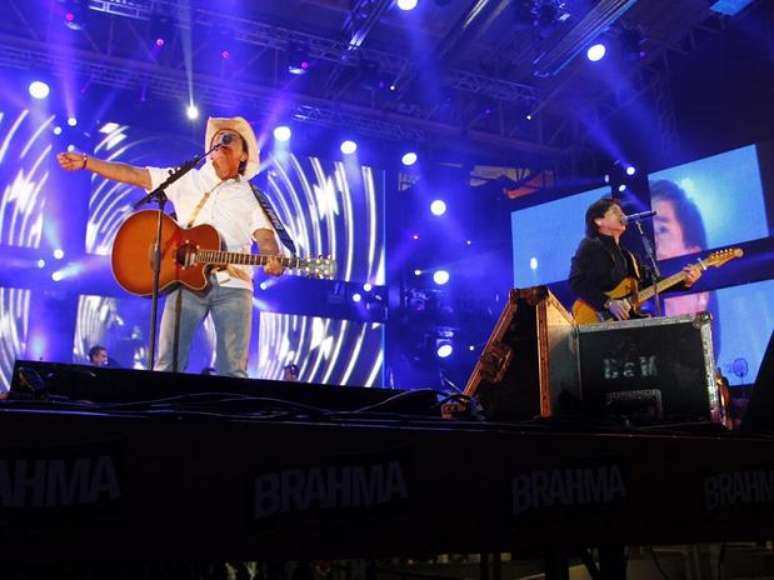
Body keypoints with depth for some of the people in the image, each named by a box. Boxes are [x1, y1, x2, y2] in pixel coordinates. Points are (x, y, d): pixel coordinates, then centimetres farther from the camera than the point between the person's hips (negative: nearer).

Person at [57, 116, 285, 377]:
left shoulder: (252, 197, 14)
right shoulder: (185, 180, 17)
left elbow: (265, 236, 1)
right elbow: (133, 174, 13)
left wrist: (273, 260, -22)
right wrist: (85, 162, 4)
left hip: (234, 285, 0)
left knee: (234, 370, -4)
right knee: (168, 364, -3)